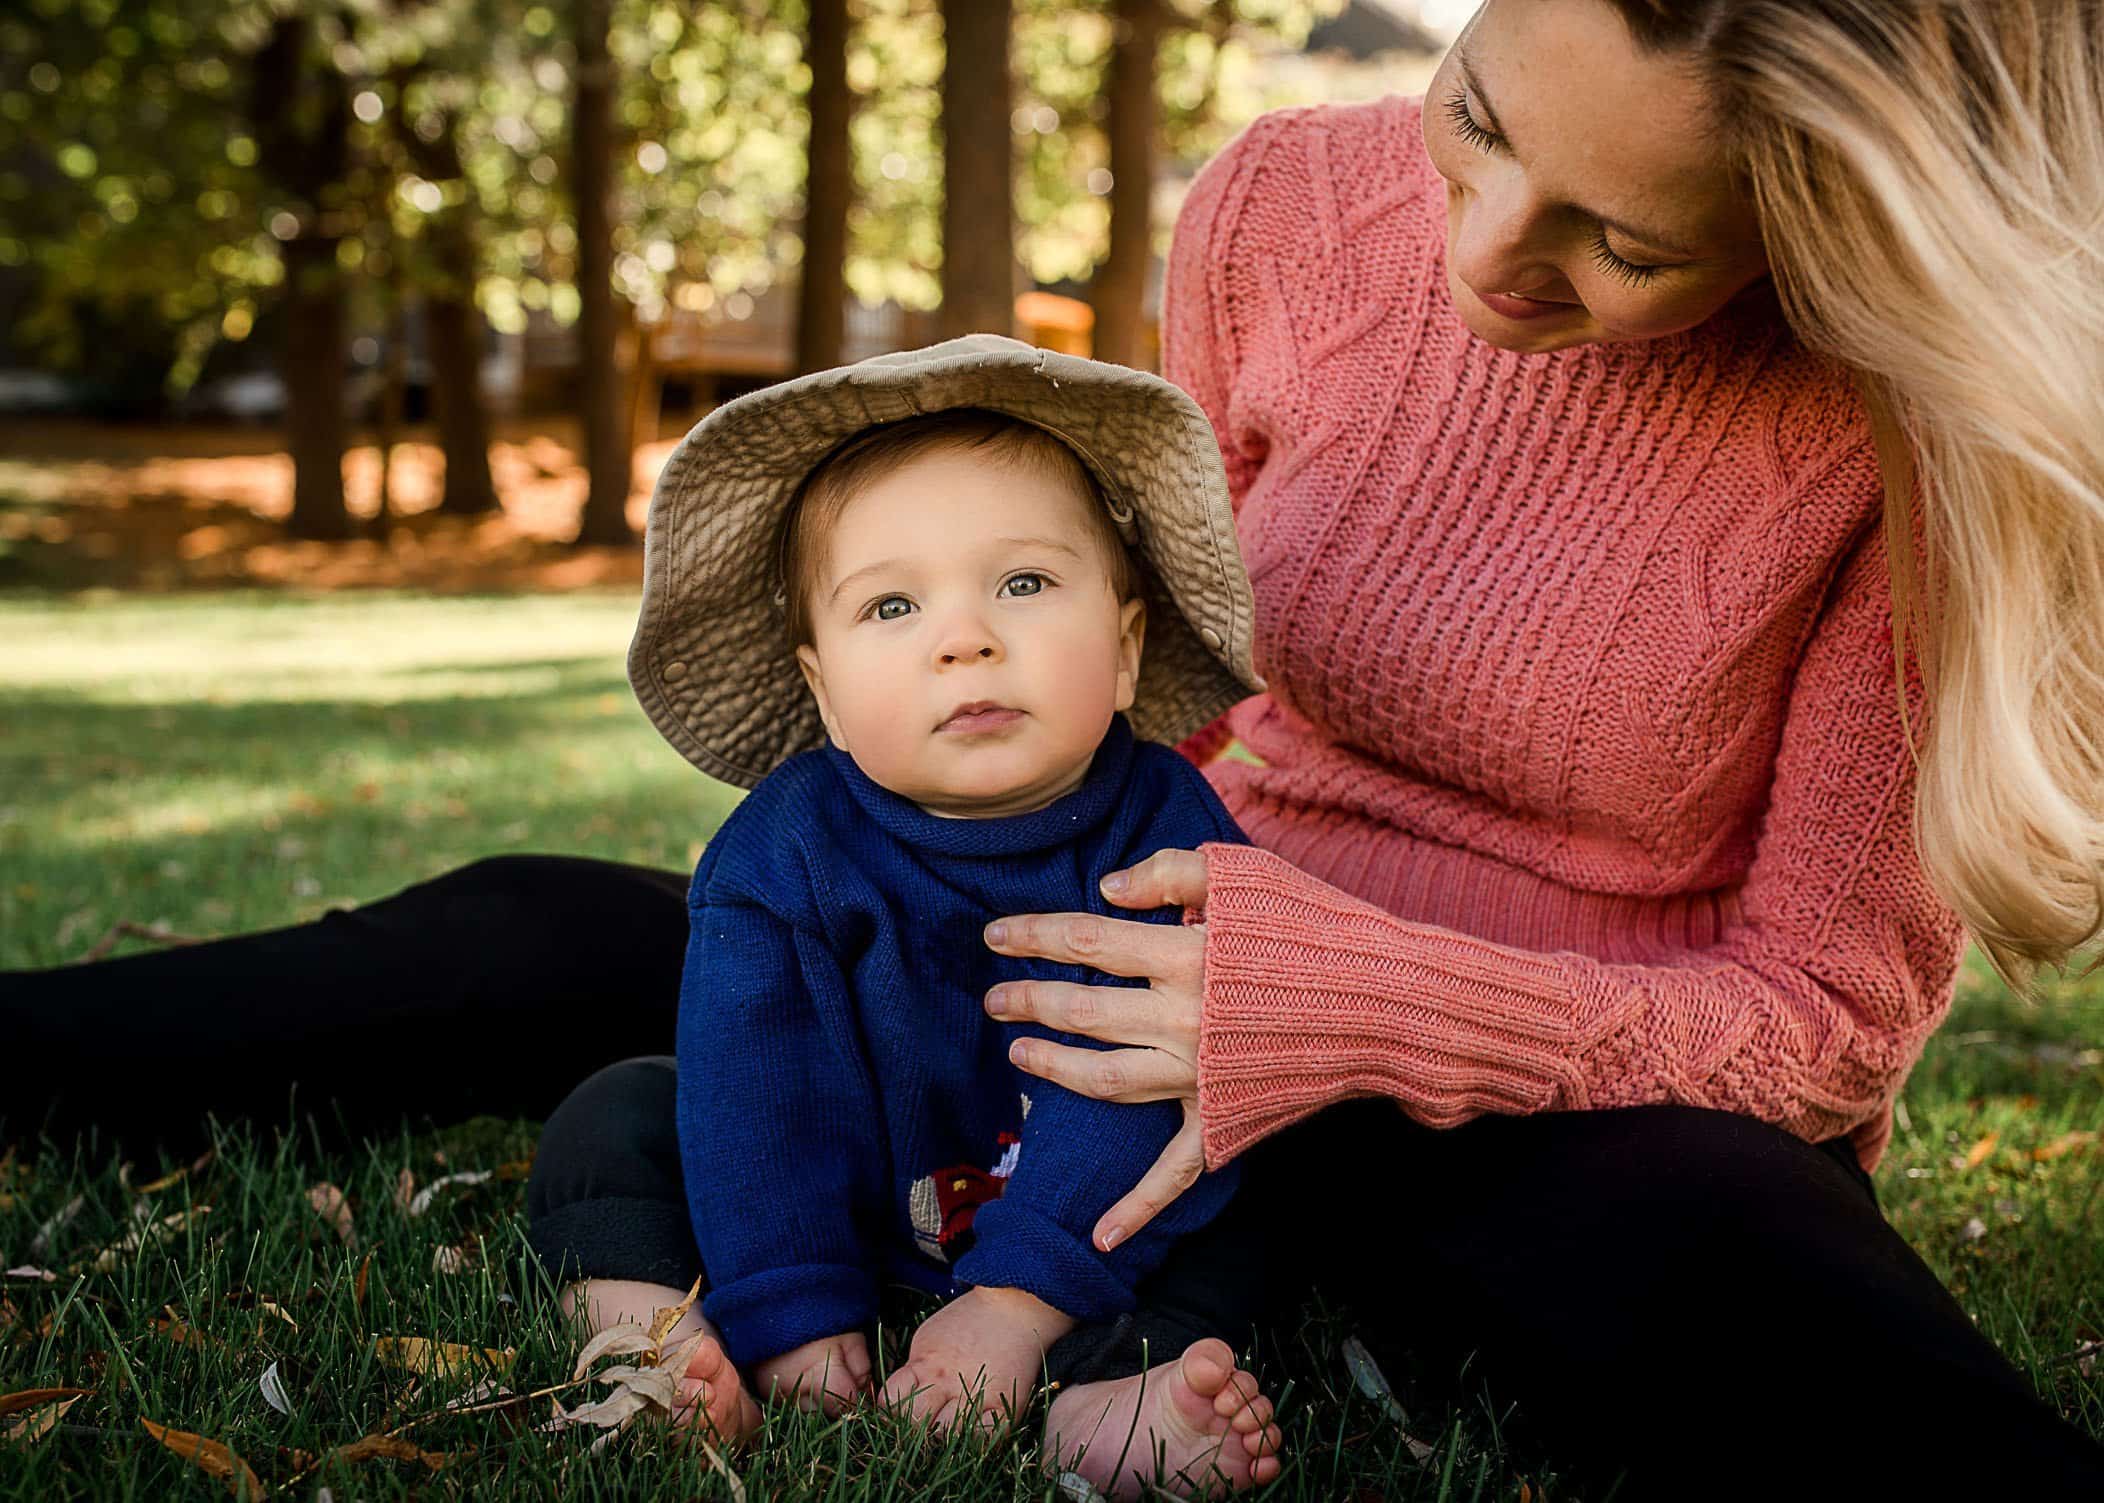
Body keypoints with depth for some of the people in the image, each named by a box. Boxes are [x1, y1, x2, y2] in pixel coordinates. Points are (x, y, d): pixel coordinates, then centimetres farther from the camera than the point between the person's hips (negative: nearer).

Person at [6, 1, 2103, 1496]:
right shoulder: (1289, 217, -8)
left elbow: (1824, 1012, -15)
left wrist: (1358, 1005, -29)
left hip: (1598, 1101, -3)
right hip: (1249, 975, 4)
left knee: (1708, 1300, -44)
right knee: (544, 942, 0)